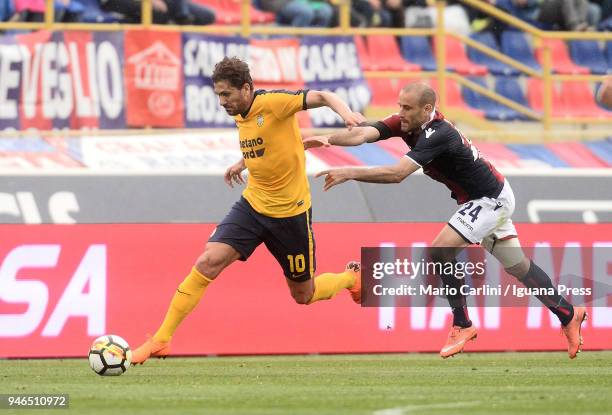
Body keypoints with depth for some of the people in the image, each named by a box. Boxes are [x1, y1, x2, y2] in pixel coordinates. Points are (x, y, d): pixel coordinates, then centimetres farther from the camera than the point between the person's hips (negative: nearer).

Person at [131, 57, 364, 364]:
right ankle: (161, 340, -12)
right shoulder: (241, 115, 3)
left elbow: (321, 97, -30)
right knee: (208, 262, -15)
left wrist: (345, 112, -48)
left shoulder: (272, 102, -19)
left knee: (303, 295, 10)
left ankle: (353, 277, 44)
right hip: (252, 205, 5)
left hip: (290, 212, -5)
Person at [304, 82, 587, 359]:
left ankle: (462, 326, -6)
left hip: (490, 200, -10)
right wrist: (329, 139, -40)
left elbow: (397, 174, -43)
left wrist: (350, 173, -46)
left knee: (442, 252, -19)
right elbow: (364, 134, -22)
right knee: (518, 266, 17)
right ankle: (569, 315, 30)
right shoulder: (406, 122, -8)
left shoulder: (438, 136, -32)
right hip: (488, 198, 10)